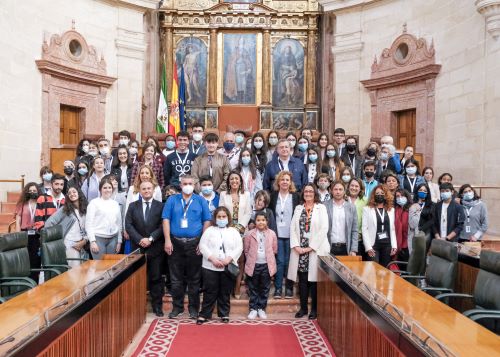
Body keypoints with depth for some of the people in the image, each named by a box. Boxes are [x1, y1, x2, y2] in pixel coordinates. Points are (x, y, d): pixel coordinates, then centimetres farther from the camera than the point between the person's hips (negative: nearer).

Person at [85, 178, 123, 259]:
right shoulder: (94, 203, -1)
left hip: (113, 239, 4)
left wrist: (119, 241, 10)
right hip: (98, 238, -4)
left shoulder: (115, 204, 11)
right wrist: (92, 241, -10)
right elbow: (89, 223, -4)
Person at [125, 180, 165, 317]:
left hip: (155, 248, -1)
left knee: (156, 278, 4)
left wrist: (151, 239, -15)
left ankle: (157, 306, 13)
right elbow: (128, 225, -1)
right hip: (137, 247, 2)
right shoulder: (133, 206, 8)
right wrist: (140, 239, -13)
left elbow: (162, 226, -5)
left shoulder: (160, 206, 3)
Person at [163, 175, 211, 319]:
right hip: (176, 243, 1)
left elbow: (207, 221, 2)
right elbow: (166, 220, 2)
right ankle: (177, 306, 22)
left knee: (194, 278, 7)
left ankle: (193, 307, 19)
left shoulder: (201, 201, 4)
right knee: (176, 278, 9)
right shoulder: (172, 200, 6)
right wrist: (167, 240, -7)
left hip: (194, 243, -1)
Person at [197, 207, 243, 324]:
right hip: (210, 267, -1)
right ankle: (205, 314, 14)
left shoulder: (234, 231, 9)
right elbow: (202, 246, -3)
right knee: (210, 292, 4)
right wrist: (213, 259, -14)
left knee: (225, 292, 9)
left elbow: (239, 247, 1)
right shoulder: (209, 230, 5)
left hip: (228, 267, 1)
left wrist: (229, 258, -13)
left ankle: (224, 314, 22)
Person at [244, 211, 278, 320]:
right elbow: (246, 250, 4)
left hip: (267, 265, 1)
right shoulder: (250, 234, -4)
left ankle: (261, 308, 22)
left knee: (265, 288, 10)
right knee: (253, 288, 9)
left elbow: (275, 249, 7)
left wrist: (267, 257, 8)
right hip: (253, 265, -1)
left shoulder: (272, 234, -2)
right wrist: (252, 259, 6)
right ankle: (253, 308, 20)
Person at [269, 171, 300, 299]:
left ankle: (289, 288, 16)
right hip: (278, 234, 1)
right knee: (279, 261, 3)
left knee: (289, 262, 5)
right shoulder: (273, 195, 4)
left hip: (290, 234, 0)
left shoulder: (295, 196, 1)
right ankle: (278, 288, 12)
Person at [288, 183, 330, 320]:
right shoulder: (298, 208, 12)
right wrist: (296, 246, -6)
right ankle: (303, 308, 18)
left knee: (314, 279, 1)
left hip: (315, 250, -3)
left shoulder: (321, 208, 1)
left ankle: (314, 309, 14)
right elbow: (293, 228, 7)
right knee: (302, 279, 6)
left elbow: (323, 229, -7)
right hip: (299, 250, 3)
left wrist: (311, 247, -12)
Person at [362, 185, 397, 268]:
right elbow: (364, 229, -5)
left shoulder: (391, 209, 11)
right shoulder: (367, 209, -1)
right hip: (374, 244, -3)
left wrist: (394, 245, 3)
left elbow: (392, 229, 12)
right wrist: (368, 246, -13)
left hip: (387, 244, 4)